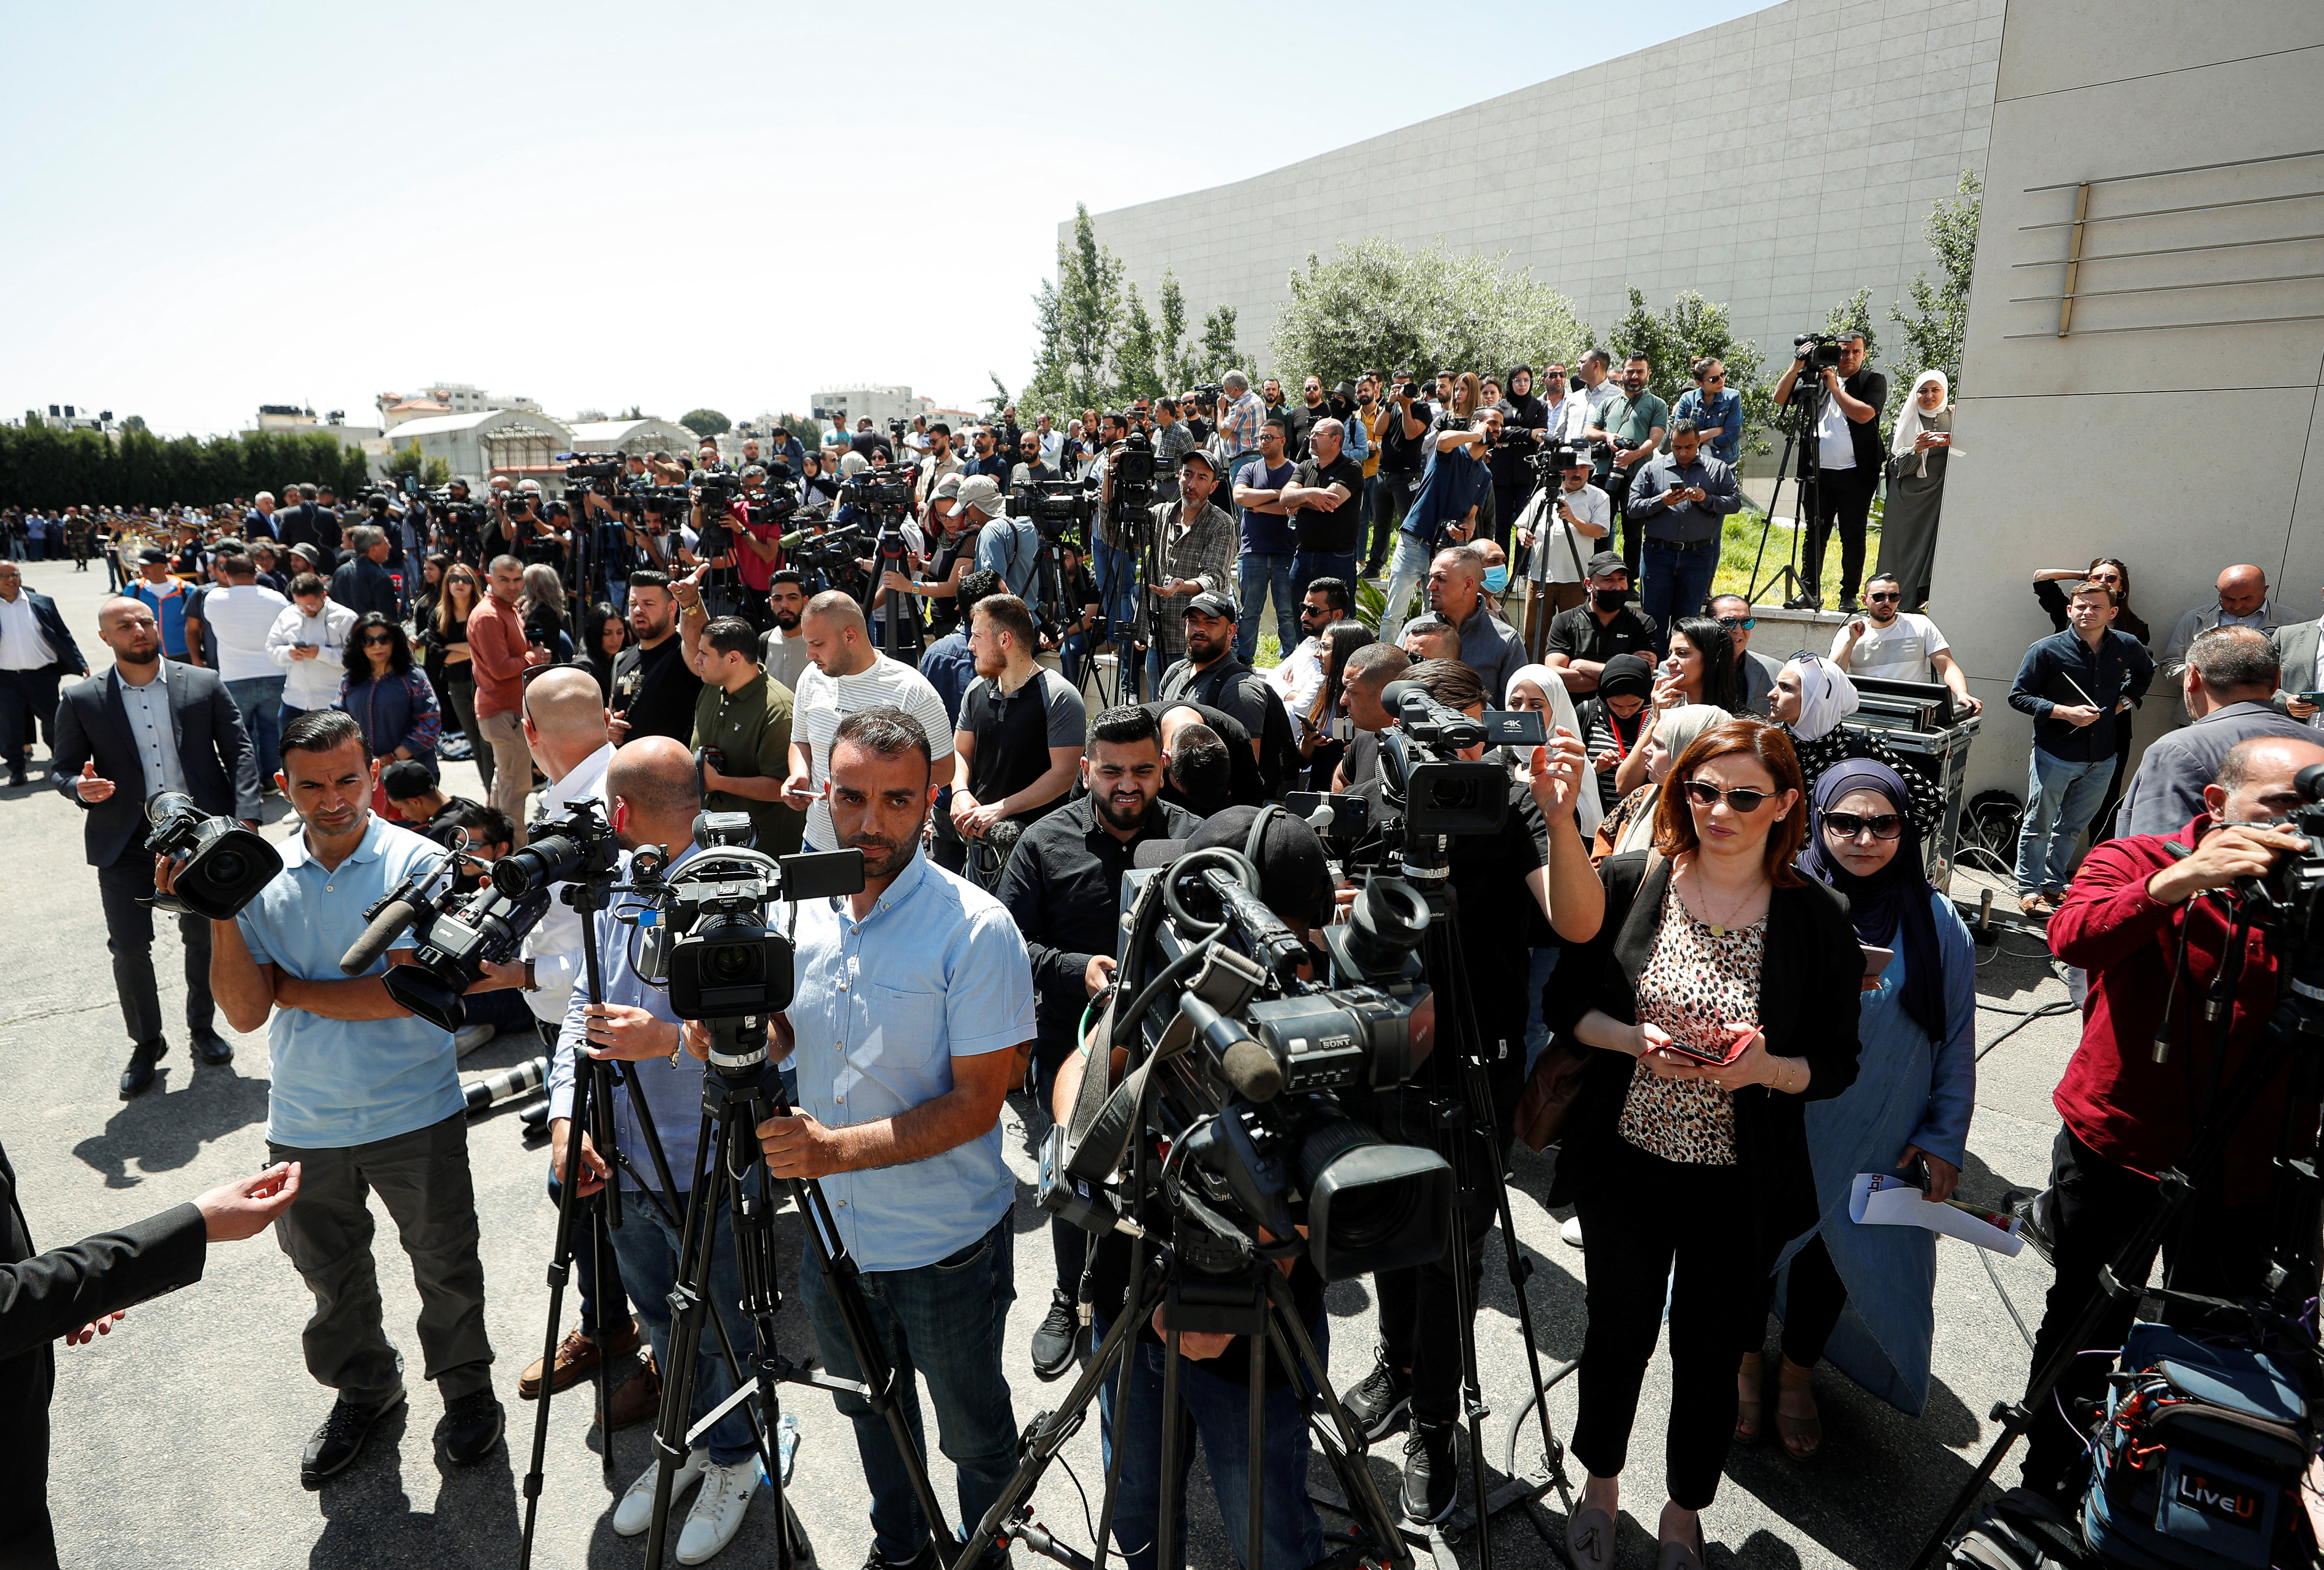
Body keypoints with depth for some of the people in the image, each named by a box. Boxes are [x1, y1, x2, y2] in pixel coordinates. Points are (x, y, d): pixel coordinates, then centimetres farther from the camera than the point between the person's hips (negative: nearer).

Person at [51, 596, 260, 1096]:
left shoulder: (205, 685, 1)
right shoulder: (80, 701, 2)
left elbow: (239, 751, 0)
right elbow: (60, 768, 7)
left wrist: (246, 817, -11)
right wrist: (80, 788, -18)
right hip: (125, 844, 0)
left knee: (204, 938, 11)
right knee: (129, 948, 2)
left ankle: (202, 1026, 32)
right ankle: (146, 1043, 22)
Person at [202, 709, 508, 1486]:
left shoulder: (418, 864, -12)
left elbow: (405, 992, -19)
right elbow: (245, 1012, -6)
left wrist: (294, 990, -11)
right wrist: (220, 915, -16)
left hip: (413, 1115, -4)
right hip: (304, 1124, 4)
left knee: (445, 1263, 10)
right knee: (329, 1273, 21)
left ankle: (467, 1388, 34)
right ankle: (363, 1388, 45)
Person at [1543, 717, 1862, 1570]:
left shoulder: (1817, 918, -9)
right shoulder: (1629, 881, -9)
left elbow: (1836, 1064, -3)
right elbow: (1568, 1001, -2)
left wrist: (1765, 1068, -23)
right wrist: (1636, 1042, -20)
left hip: (1737, 1185, 0)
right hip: (1624, 1161, 1)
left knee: (1710, 1350, 17)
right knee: (1618, 1332, 19)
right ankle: (1600, 1482, 47)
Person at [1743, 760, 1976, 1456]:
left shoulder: (1935, 921, -5)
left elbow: (1956, 1040, 2)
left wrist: (1945, 1138, 1)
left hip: (1874, 1142, 2)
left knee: (1837, 1254, 18)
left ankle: (1799, 1375, 44)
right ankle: (1746, 1364, 42)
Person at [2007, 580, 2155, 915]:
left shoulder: (2127, 647, 2)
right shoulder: (2047, 650, -11)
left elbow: (2147, 670, 25)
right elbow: (2018, 697, -10)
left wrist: (2128, 699, 8)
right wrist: (2065, 712, -20)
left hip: (2102, 757, 4)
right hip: (2055, 754, -4)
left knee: (2073, 826, 15)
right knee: (2039, 824, 4)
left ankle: (2054, 884, 28)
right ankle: (2029, 889, 15)